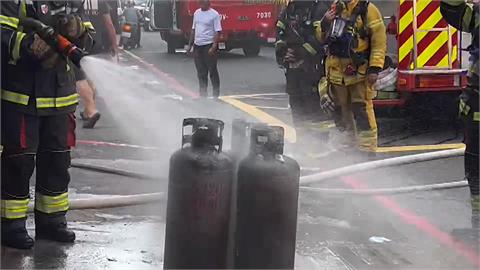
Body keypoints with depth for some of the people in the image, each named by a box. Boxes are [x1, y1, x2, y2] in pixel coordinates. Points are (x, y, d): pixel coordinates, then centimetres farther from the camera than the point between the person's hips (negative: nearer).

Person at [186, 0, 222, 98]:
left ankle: (216, 94, 6)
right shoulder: (197, 13, 12)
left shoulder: (214, 14, -9)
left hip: (208, 46, -6)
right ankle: (203, 94, 20)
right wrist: (190, 45, 15)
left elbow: (217, 32, -12)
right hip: (197, 46, 6)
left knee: (212, 71, -1)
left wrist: (214, 47, -21)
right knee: (201, 72, 11)